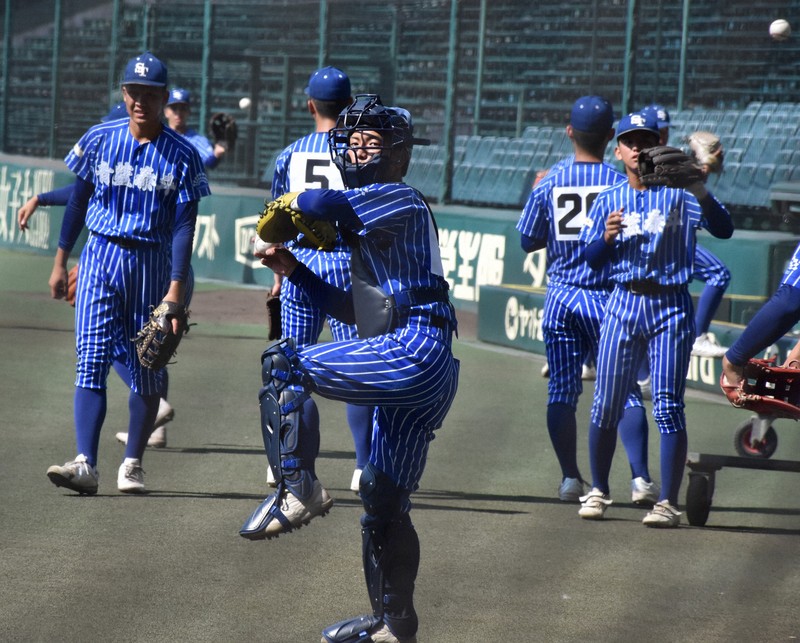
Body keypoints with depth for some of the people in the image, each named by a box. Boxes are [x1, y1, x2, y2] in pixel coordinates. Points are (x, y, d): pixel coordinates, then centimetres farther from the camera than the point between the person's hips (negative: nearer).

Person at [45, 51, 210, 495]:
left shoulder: (182, 156, -5)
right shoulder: (99, 140, 1)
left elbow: (183, 225, -7)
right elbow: (78, 201, 9)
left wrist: (176, 287, -15)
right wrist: (60, 262, 8)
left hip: (151, 263, -1)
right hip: (100, 258, 1)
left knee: (147, 369, 4)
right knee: (91, 361, -11)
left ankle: (132, 465, 17)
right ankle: (85, 463, -19)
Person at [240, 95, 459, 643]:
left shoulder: (400, 200, -2)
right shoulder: (369, 222, 27)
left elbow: (322, 203, -20)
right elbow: (355, 310, 29)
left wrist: (287, 210, 2)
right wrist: (296, 272, 20)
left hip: (414, 352, -10)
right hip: (424, 372, 10)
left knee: (281, 365, -13)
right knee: (385, 503, 15)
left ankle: (298, 489, -16)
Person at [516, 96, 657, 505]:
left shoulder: (549, 184, -2)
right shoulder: (621, 184, -8)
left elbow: (528, 242, 5)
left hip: (561, 298, 2)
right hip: (607, 298, -2)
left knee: (562, 390, 9)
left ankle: (570, 479, 10)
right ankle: (640, 477, -8)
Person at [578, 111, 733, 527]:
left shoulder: (678, 194, -3)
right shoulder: (608, 201, 9)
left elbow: (723, 229, -16)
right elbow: (591, 258, 8)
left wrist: (700, 192, -34)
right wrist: (607, 237, -13)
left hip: (670, 307, -3)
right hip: (624, 303, 3)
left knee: (668, 406, -8)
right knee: (606, 403, 4)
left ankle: (668, 502, -5)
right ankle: (598, 490, 20)